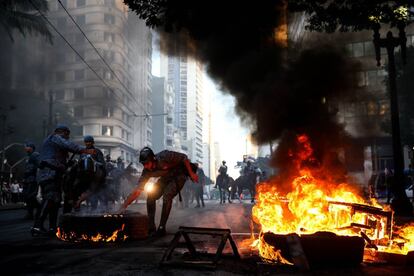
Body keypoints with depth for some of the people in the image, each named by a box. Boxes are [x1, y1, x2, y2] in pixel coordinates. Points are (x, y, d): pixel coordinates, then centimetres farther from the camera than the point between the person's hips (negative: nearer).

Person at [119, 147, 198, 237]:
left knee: (167, 196, -25)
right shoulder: (147, 172, -20)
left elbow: (184, 157, -23)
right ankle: (150, 227, 1)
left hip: (180, 174, -6)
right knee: (151, 196, -10)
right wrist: (124, 206, -25)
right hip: (167, 177, 6)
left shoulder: (164, 156, -36)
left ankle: (162, 228, -15)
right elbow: (137, 191, -19)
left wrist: (191, 173, -19)